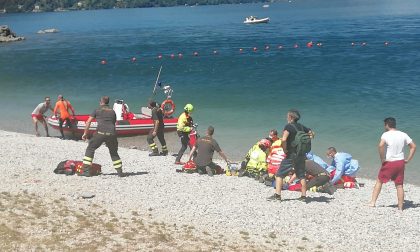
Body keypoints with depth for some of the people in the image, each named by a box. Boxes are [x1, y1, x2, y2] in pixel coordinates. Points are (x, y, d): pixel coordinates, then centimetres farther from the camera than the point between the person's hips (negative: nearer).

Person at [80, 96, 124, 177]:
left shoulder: (97, 110, 11)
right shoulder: (112, 112, 21)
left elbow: (88, 122, 6)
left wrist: (85, 133, 12)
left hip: (100, 133, -3)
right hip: (111, 133, 3)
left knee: (90, 149, 10)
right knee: (114, 152, 20)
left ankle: (86, 171, 2)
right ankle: (120, 172, 15)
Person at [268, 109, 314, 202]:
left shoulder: (288, 126, -11)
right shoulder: (301, 127, 9)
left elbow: (284, 139, -25)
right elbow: (311, 134, 22)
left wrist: (284, 149, -11)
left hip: (291, 155, -6)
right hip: (301, 155, 7)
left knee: (279, 174, 0)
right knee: (301, 176, 15)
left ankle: (277, 195, -6)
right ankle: (303, 196, 16)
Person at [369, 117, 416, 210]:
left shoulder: (386, 134, -11)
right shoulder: (403, 135, 4)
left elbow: (381, 145, -29)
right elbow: (413, 146, 6)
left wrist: (382, 159, -18)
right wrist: (407, 160, 7)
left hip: (389, 163, -4)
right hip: (400, 163, 4)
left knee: (379, 181, 12)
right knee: (399, 186, 9)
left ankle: (373, 202, 10)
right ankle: (400, 207, 11)